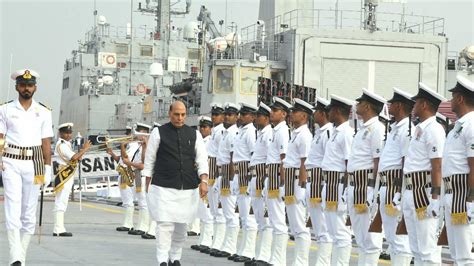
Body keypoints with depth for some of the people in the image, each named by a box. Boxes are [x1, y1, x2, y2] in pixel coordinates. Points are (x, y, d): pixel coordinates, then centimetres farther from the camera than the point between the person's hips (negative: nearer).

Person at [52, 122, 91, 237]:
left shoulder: (66, 144, 19)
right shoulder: (61, 145, -13)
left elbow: (74, 158, 19)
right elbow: (73, 157, -25)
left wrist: (81, 152, 2)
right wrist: (84, 149, -16)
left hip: (68, 176, 11)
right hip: (64, 176, -11)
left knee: (61, 202, 11)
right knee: (61, 202, -12)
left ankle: (59, 228, 15)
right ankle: (58, 229, -15)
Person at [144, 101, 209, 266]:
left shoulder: (194, 134, 8)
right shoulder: (158, 133, 1)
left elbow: (202, 160, 4)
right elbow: (149, 160, 5)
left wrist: (203, 181, -11)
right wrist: (148, 186, 3)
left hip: (188, 189, 3)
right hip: (163, 188, -3)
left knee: (181, 226, 12)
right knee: (165, 225, -10)